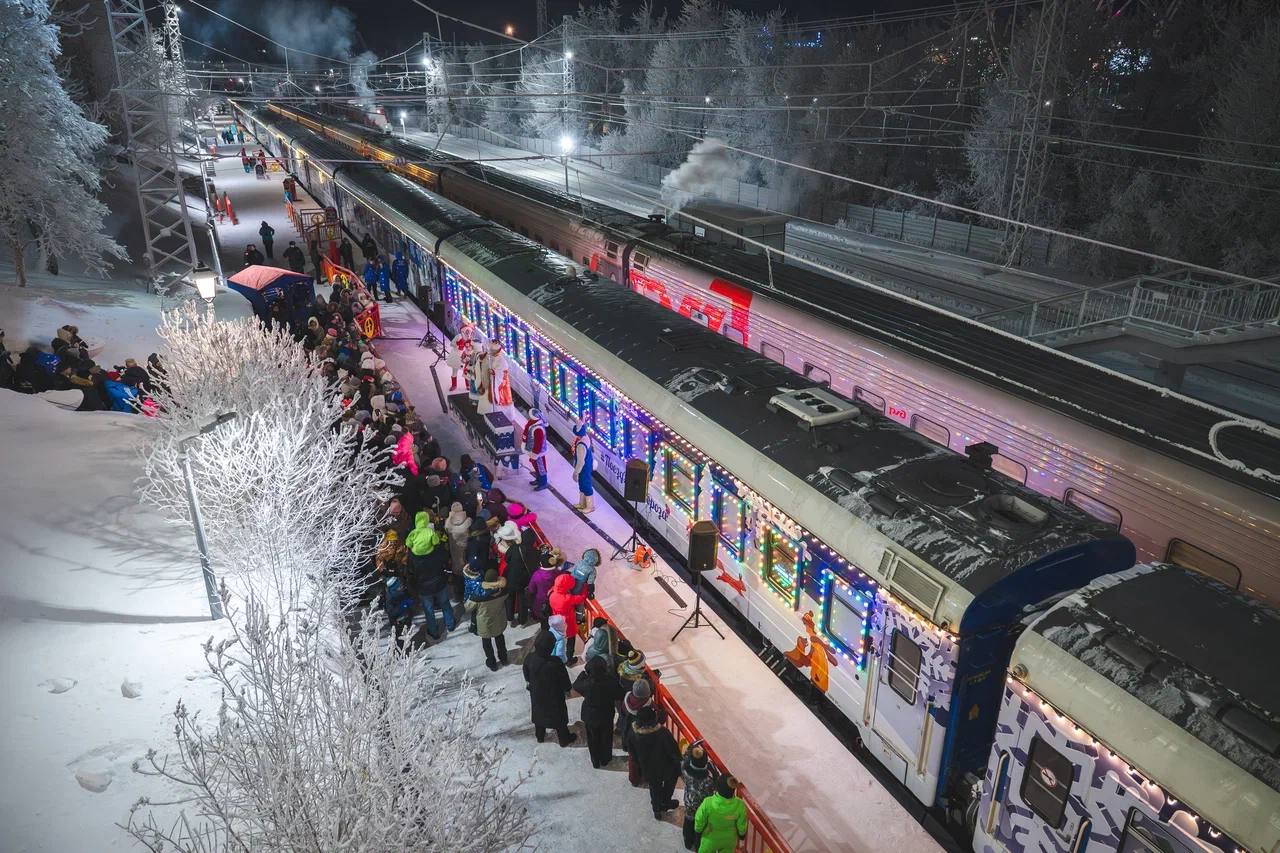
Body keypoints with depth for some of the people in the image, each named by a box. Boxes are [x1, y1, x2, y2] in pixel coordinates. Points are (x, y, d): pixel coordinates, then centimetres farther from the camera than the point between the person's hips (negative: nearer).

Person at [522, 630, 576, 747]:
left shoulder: (529, 658, -23)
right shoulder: (556, 662, -36)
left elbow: (526, 674, -2)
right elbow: (564, 678, -19)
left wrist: (528, 682, 19)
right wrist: (567, 689, 2)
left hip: (536, 693, 4)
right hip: (554, 695, -4)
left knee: (539, 712, 29)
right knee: (559, 716, 21)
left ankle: (540, 736, 50)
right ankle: (564, 739, 41)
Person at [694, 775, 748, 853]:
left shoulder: (708, 803, -37)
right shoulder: (739, 805, -32)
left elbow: (699, 821, -18)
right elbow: (742, 825, -13)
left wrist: (698, 831, 5)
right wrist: (742, 834, 10)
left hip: (710, 839, -1)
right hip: (729, 840, 1)